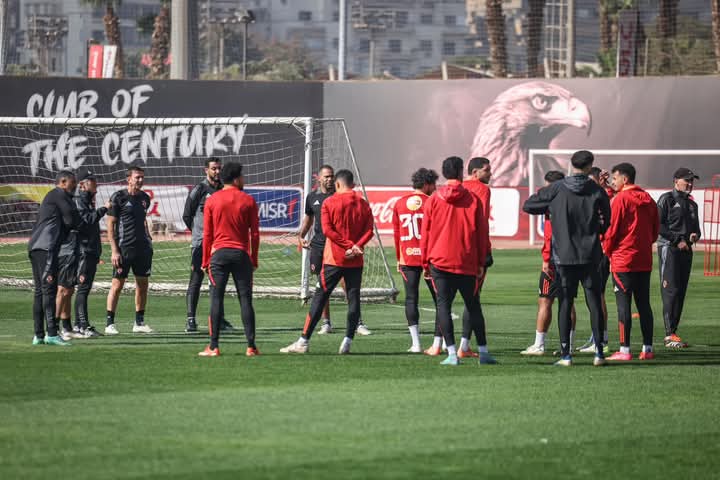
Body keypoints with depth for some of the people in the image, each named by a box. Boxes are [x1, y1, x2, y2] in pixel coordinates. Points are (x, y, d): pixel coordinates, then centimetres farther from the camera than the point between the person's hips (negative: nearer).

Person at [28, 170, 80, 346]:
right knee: (49, 289, -14)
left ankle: (38, 335, 9)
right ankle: (51, 334, -20)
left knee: (40, 291, 9)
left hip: (34, 247, 10)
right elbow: (73, 220, -6)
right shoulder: (60, 195, -3)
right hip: (46, 248, -10)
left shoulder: (50, 197, 27)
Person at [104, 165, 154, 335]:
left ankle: (139, 322, 16)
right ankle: (110, 323, 0)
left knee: (143, 284, 7)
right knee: (117, 283, -4)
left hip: (143, 246, 6)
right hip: (124, 247, -6)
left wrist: (147, 237, 13)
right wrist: (114, 251, -14)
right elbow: (110, 225, -8)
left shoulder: (144, 198, 12)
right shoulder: (118, 197, -7)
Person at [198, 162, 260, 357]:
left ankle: (214, 346, -5)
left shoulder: (212, 201, 3)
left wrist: (205, 261, 9)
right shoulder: (248, 201, 2)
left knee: (216, 299, -1)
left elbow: (207, 234, 3)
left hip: (219, 253, 0)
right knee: (245, 300, 2)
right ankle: (251, 346, -2)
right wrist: (254, 260, 10)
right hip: (241, 253, 0)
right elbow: (255, 233, 2)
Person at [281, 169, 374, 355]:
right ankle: (347, 342, -2)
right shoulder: (363, 204, 7)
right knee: (353, 298, 4)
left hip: (334, 258, -2)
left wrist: (349, 245, -11)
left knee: (320, 296, 1)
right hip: (356, 262, 2)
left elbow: (328, 229, -11)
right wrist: (356, 247, -11)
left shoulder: (329, 203, -3)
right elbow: (369, 231, -2)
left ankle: (304, 341, 0)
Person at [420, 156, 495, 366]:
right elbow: (482, 233, 2)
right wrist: (481, 263, 9)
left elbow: (425, 233, 3)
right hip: (467, 263, 1)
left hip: (439, 262, -1)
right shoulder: (473, 200, 0)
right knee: (473, 306, 9)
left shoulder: (433, 200, 0)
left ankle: (452, 353, -8)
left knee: (443, 305, 1)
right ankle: (483, 351, 9)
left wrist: (425, 262, 11)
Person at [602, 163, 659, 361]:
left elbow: (611, 230, -9)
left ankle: (624, 350, -6)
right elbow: (655, 229, 14)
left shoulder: (620, 199, -10)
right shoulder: (648, 199, 10)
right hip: (644, 261, 6)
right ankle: (647, 348, 10)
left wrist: (606, 251, 5)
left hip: (623, 261, -6)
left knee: (623, 305, -4)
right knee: (644, 305, 10)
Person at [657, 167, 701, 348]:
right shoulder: (666, 199, -1)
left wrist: (695, 235, 2)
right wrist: (678, 240, -15)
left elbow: (696, 227, 26)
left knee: (681, 292, 4)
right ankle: (670, 335, -17)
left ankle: (673, 332, 7)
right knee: (671, 290, -13)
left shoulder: (692, 204, 21)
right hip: (668, 248, -7)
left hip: (686, 250, 7)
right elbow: (658, 225, -10)